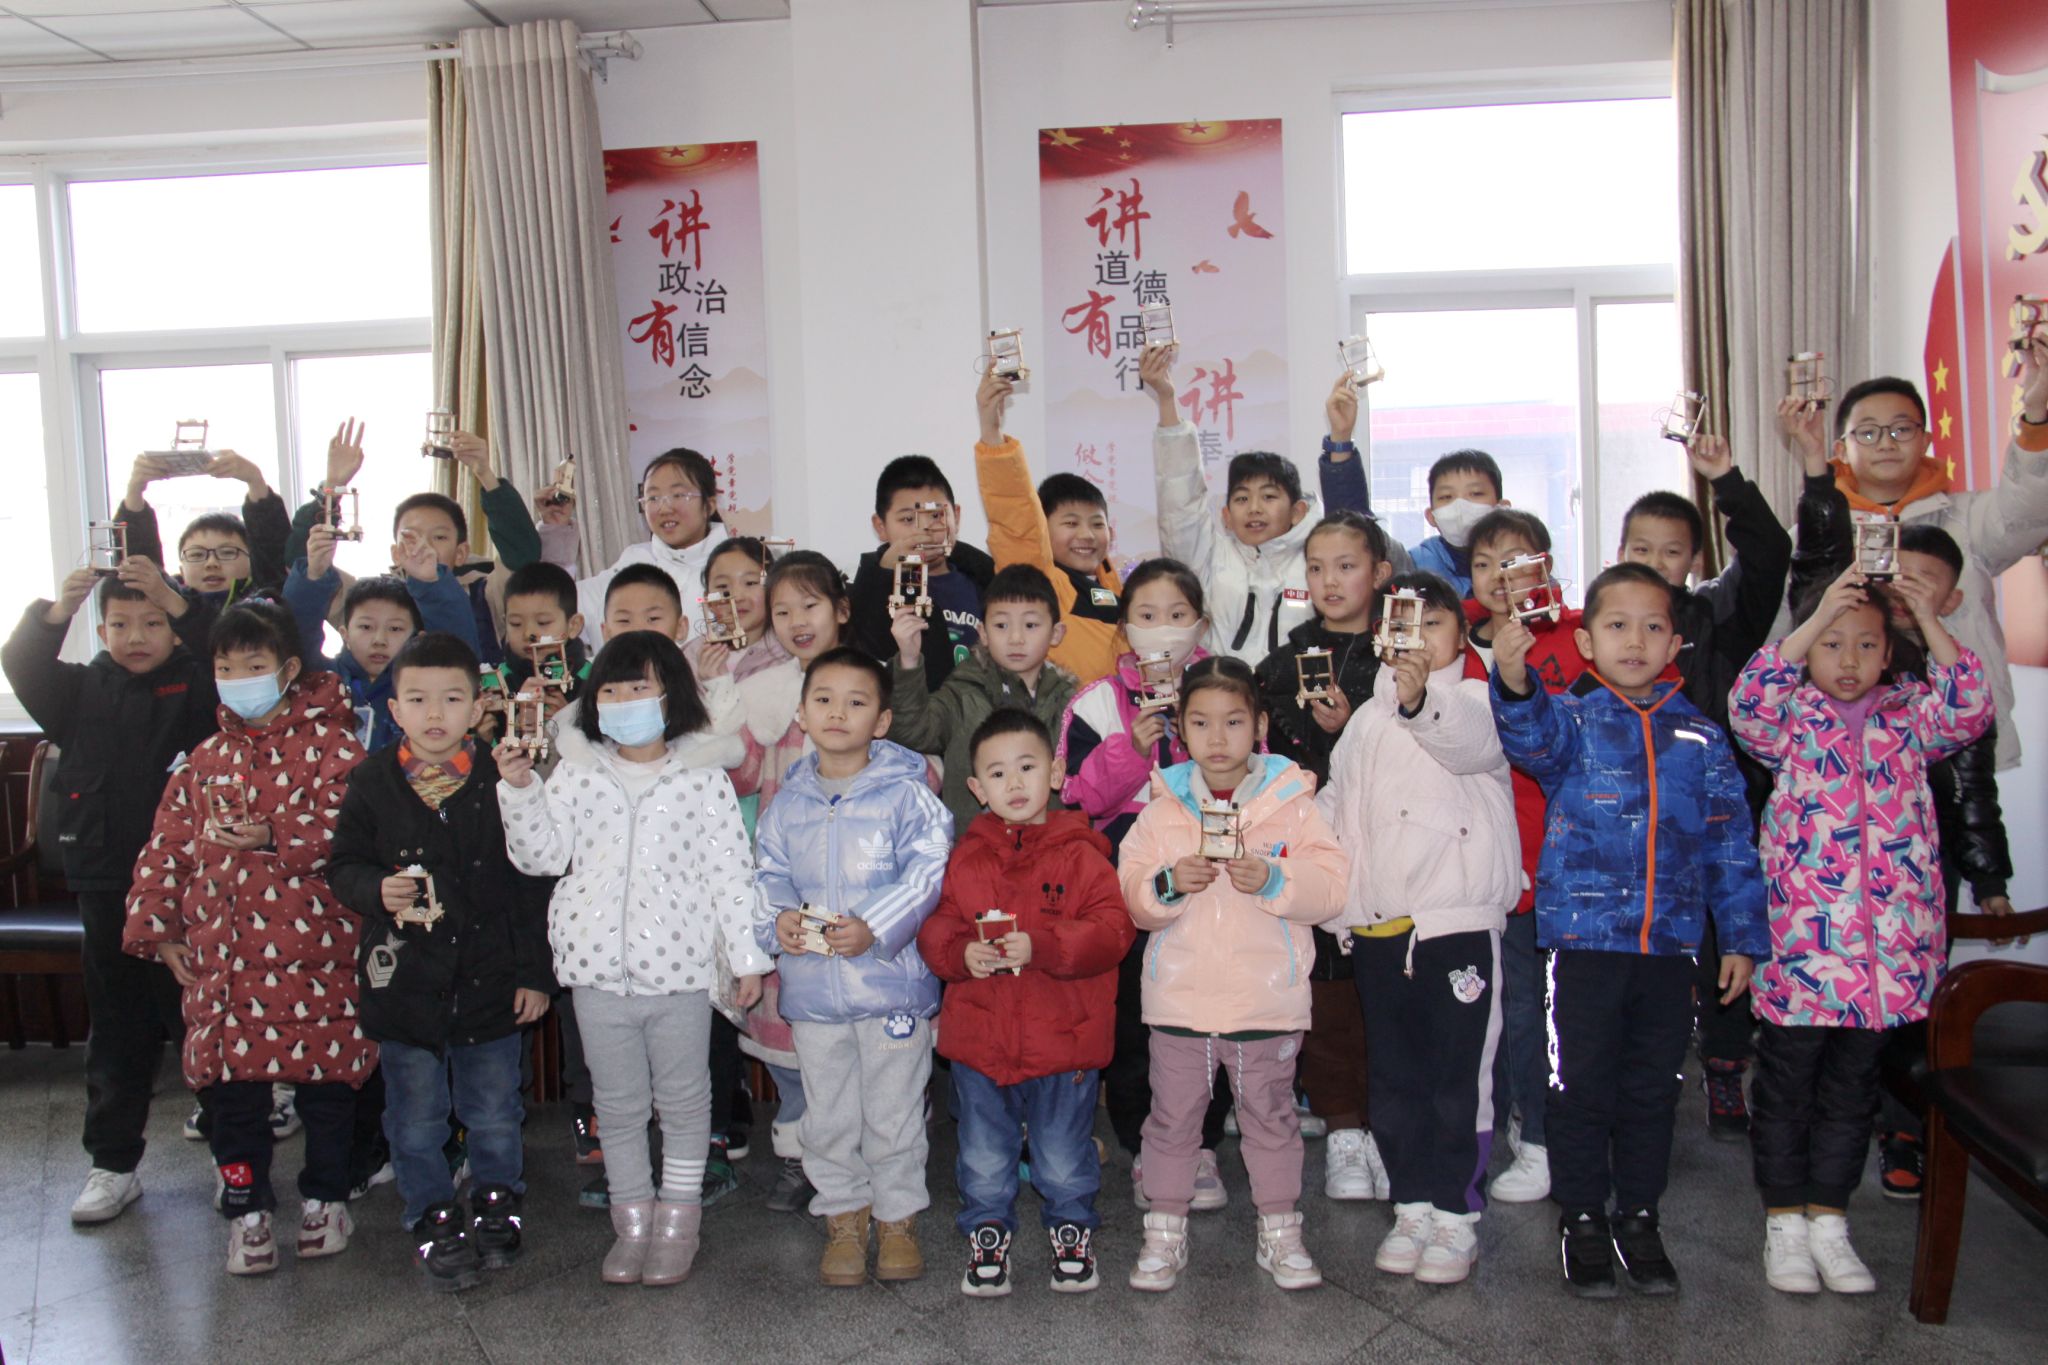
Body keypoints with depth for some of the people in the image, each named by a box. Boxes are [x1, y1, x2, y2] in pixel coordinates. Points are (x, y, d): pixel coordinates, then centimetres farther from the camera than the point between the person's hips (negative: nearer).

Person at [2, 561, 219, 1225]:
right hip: (107, 889, 3)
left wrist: (177, 603, -29)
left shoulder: (197, 687, -1)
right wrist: (56, 611, -23)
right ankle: (113, 1164, 22)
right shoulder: (83, 689, 8)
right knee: (118, 1031, 12)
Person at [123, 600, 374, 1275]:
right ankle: (246, 1207, 21)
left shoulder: (328, 744, -2)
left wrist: (273, 835, -22)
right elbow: (167, 849, 16)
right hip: (222, 952, 4)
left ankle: (326, 1196, 23)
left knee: (325, 1070, 5)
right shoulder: (205, 761, 14)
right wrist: (161, 929, 10)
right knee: (229, 1075, 6)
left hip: (311, 946, -4)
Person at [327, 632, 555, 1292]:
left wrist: (535, 972, -3)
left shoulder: (501, 781, -6)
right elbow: (342, 866, 5)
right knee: (415, 1119, 13)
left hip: (492, 979, -1)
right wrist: (376, 890, -18)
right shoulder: (373, 783, -2)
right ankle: (435, 1223, 30)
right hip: (404, 982, 1)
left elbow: (532, 883, -2)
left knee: (494, 1114, 13)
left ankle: (495, 1207, 35)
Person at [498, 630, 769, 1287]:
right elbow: (543, 855, 0)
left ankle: (678, 1220, 25)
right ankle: (632, 1220, 28)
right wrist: (519, 791, -13)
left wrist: (745, 957, -2)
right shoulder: (575, 776, 5)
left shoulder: (704, 782, -3)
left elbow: (729, 872, -2)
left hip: (680, 969, -2)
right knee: (618, 1104, 14)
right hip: (599, 970, 3)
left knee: (684, 1099, 10)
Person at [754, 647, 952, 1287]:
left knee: (893, 1111, 10)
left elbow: (929, 872, -13)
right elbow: (768, 874, 9)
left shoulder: (905, 794, -7)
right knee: (828, 1114, 14)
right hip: (812, 987, 3)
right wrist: (777, 920, -12)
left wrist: (875, 927, -23)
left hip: (892, 978, -3)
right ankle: (844, 1215, 32)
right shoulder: (785, 803, 6)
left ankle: (898, 1216, 29)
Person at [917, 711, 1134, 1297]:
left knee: (1063, 1156, 12)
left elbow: (1111, 930, -13)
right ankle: (988, 1231, 36)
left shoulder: (1079, 854, -6)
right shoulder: (966, 858, 4)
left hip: (1064, 1038, -2)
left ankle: (1071, 1228, 36)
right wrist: (961, 953, -16)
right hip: (979, 1038, 3)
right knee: (985, 1155, 15)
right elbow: (935, 928, 6)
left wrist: (1040, 946, -24)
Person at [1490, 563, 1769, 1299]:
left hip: (1669, 942, 3)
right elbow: (1532, 735, -27)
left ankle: (1638, 1216, 28)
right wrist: (1513, 683, -48)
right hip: (1582, 938, -3)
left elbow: (1731, 844, 11)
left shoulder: (1700, 739, 7)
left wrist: (1742, 937, 9)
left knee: (1652, 1088, 13)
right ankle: (1582, 1218, 20)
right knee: (1582, 1085, 5)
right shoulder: (1571, 719, -2)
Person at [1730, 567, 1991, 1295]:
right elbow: (1749, 703, -21)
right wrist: (1817, 618, -24)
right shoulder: (1792, 719, 0)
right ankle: (1785, 1220, 20)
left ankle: (1829, 1220, 26)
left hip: (1888, 947, 3)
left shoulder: (1905, 718, 9)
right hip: (1798, 941, -3)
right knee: (1786, 1084, 6)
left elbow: (1968, 712, -8)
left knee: (1852, 1087, 13)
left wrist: (1932, 627, -15)